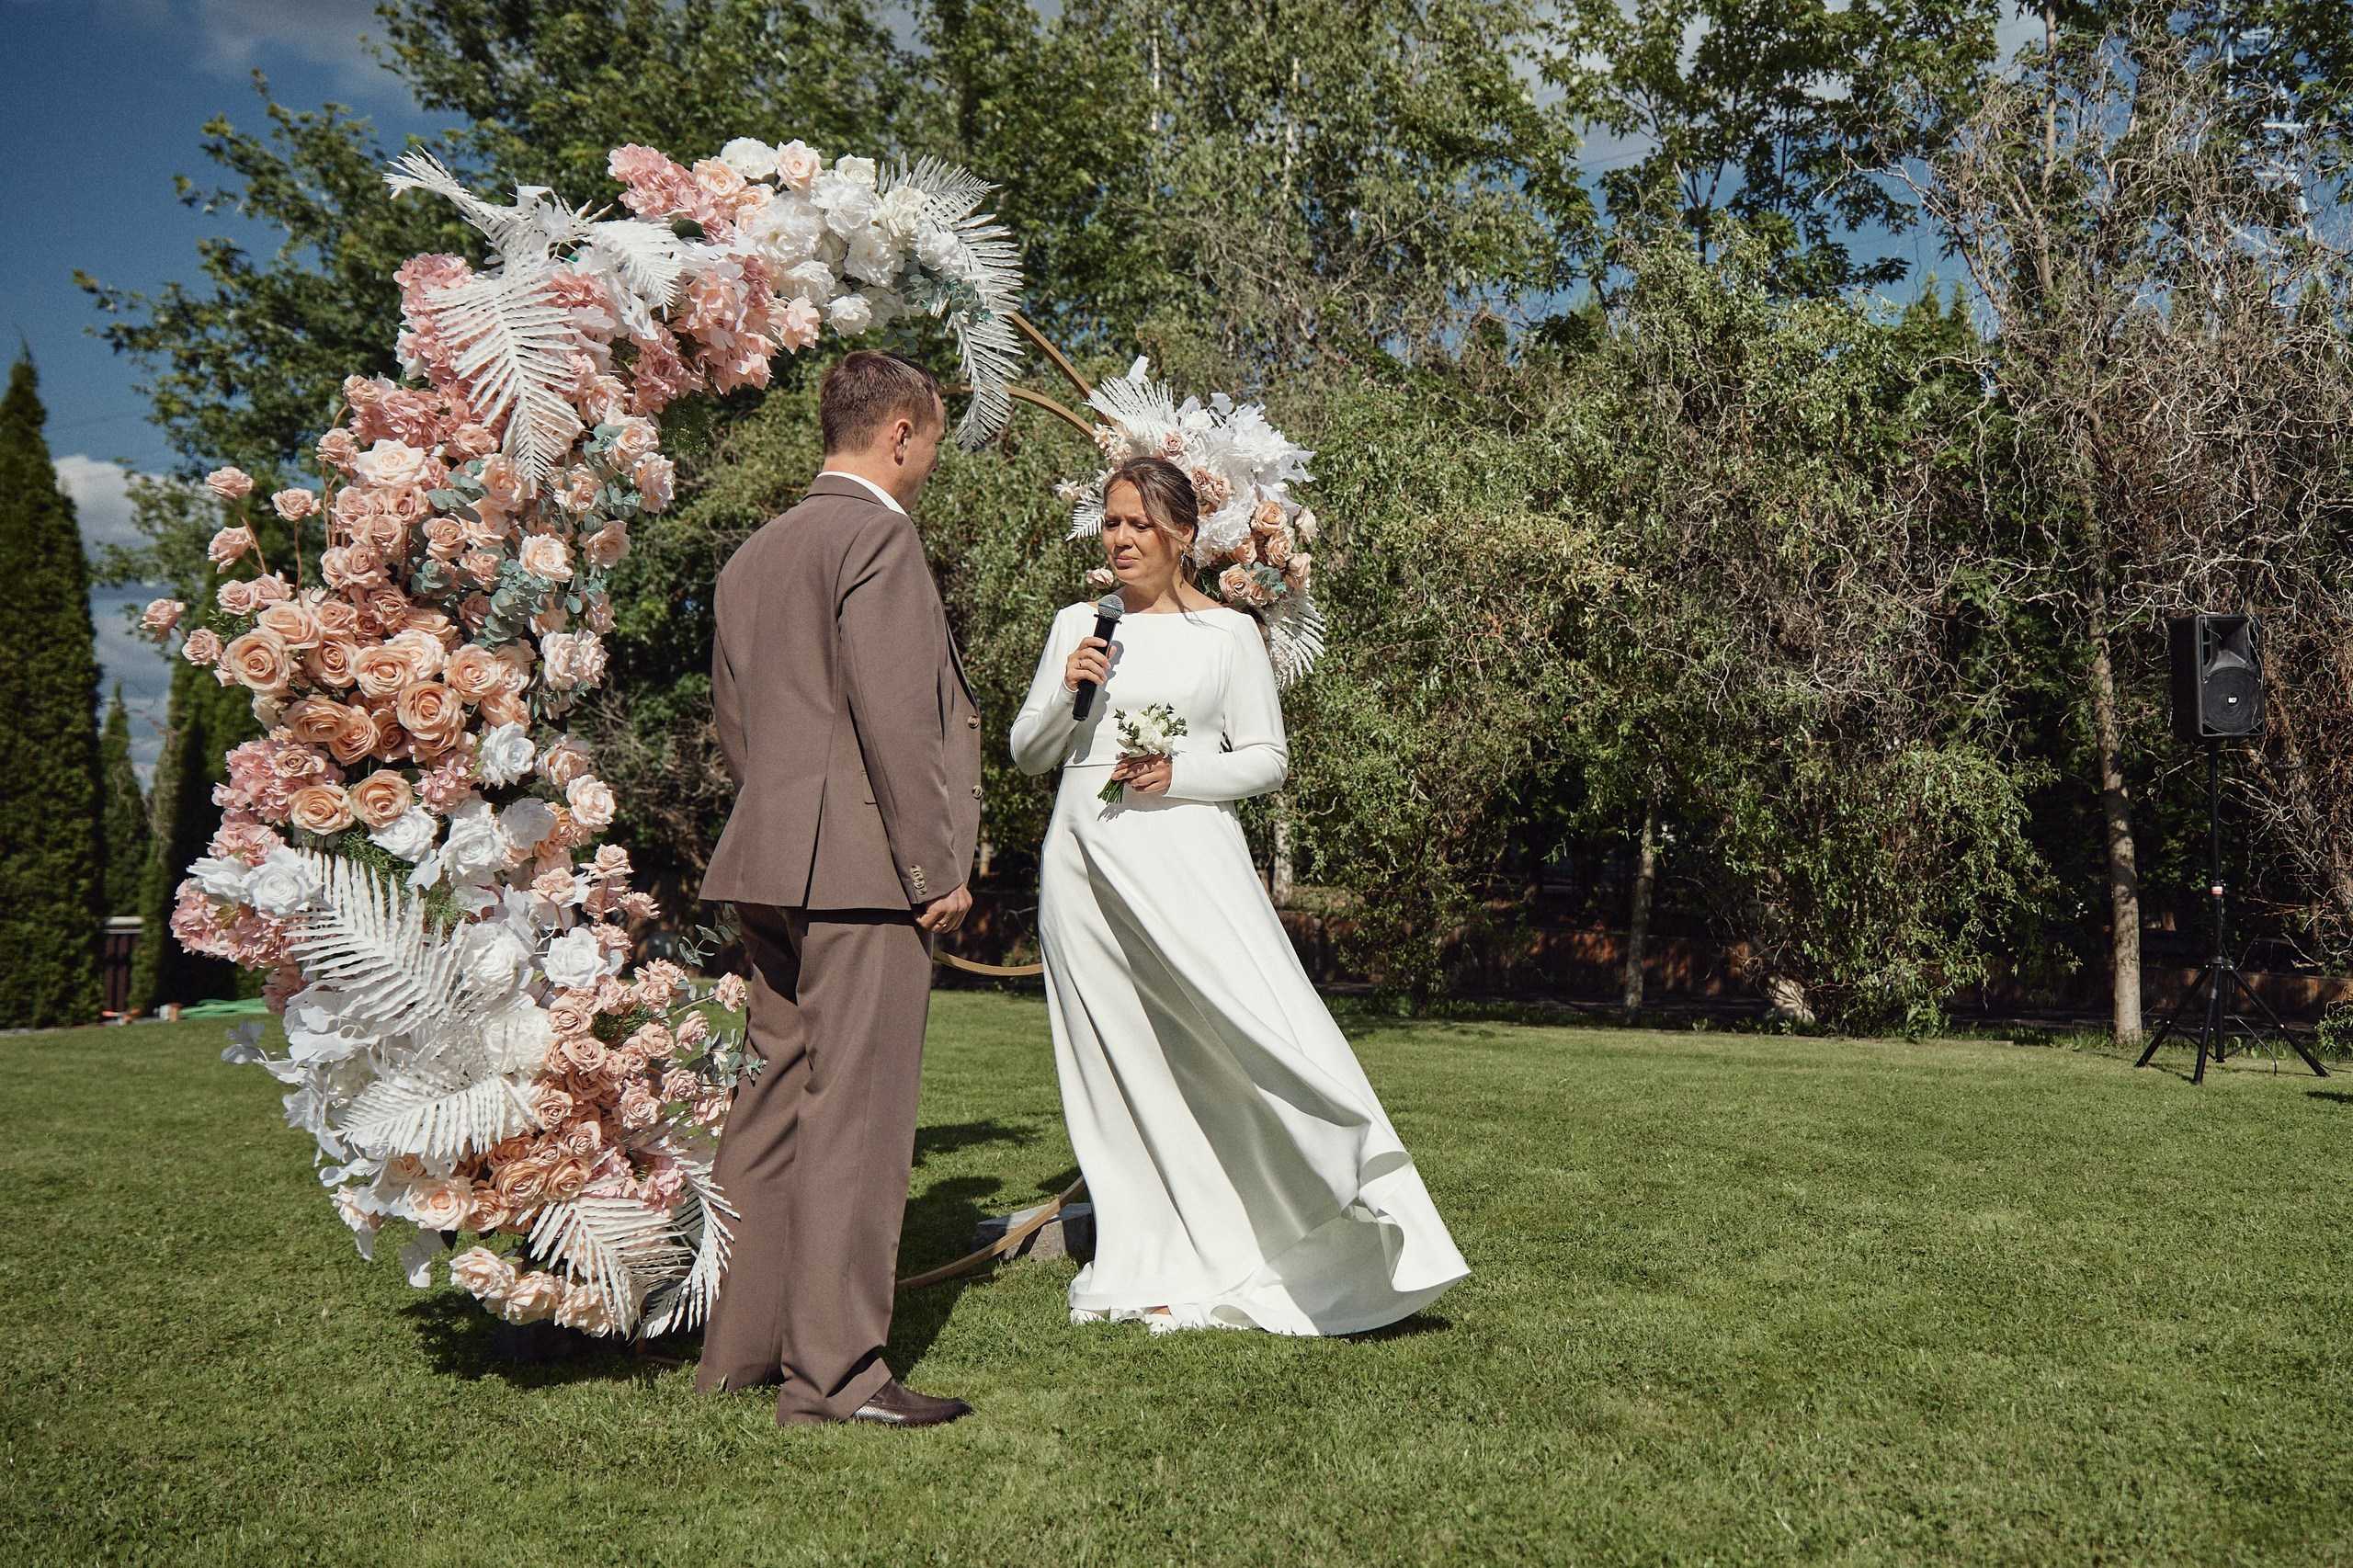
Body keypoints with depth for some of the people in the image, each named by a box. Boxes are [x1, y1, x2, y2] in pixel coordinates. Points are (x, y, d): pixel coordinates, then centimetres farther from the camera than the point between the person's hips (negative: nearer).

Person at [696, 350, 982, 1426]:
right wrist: (936, 865, -13)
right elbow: (893, 714, -17)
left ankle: (740, 1345, 22)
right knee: (856, 1113, -5)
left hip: (772, 863, 9)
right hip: (862, 865, -9)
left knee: (776, 1104, 14)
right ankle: (833, 1371, 0)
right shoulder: (875, 535, -9)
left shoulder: (754, 554, 19)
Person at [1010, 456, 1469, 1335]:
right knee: (1119, 1066, 5)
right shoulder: (1077, 627, 14)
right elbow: (1029, 755, 15)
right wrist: (1065, 689, -4)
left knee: (1247, 1039, -14)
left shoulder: (1227, 632, 5)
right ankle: (1155, 1270, 14)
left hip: (1185, 858, -3)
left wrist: (1179, 774, -13)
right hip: (1085, 862, 3)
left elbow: (1267, 760, 3)